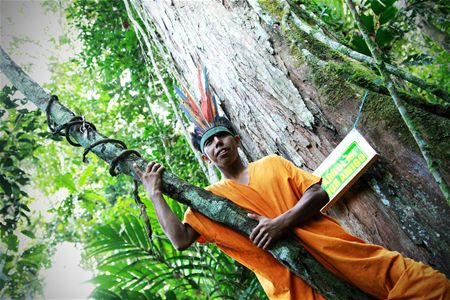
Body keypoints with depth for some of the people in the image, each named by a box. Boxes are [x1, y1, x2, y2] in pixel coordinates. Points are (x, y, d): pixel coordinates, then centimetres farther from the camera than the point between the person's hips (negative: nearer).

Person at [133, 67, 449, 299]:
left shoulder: (273, 163, 12)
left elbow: (318, 193, 3)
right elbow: (180, 239, -2)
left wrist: (282, 222, -13)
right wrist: (155, 194, -5)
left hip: (339, 251, 2)